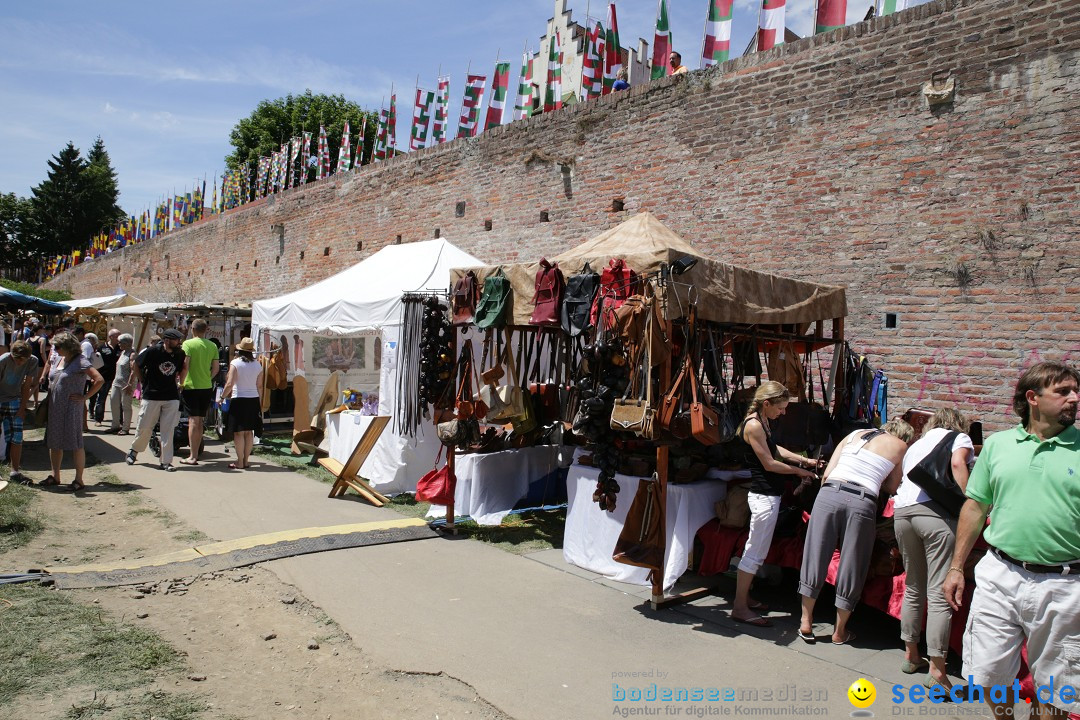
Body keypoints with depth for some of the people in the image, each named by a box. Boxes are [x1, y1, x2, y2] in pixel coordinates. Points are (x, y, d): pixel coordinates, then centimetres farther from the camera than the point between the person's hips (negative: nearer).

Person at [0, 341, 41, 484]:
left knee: (17, 437, -1)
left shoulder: (32, 361, -12)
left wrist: (22, 407, -2)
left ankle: (15, 471, 6)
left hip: (15, 402, 3)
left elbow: (27, 385, -3)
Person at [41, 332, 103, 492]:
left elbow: (99, 380, -20)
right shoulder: (57, 358, 10)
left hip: (72, 408, -8)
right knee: (54, 442, 13)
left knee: (75, 444, -3)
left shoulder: (80, 362, -13)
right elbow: (51, 376, 31)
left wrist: (85, 396, -16)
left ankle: (79, 480, 3)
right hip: (54, 408, 8)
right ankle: (55, 476, 24)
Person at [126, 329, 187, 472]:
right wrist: (144, 382, 5)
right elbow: (135, 365, 3)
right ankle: (134, 451, 33)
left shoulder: (180, 354, -1)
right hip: (151, 396, -2)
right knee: (144, 427, 6)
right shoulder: (153, 351, -11)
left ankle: (166, 461, 6)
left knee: (168, 430, 0)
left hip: (172, 397, 2)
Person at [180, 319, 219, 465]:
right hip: (207, 387, 4)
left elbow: (185, 365, -15)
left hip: (191, 387, -4)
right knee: (199, 421, 13)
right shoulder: (212, 346, 7)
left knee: (193, 420, -5)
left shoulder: (188, 343, -7)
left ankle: (192, 457, -7)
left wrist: (181, 382, -5)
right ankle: (195, 454, 19)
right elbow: (215, 369, 7)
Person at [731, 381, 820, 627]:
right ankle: (740, 608, 2)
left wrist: (804, 460, 16)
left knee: (755, 550, 17)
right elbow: (769, 463, -16)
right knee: (755, 553, -5)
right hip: (764, 496, -10)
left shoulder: (762, 421, 11)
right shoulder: (753, 425, -19)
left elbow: (774, 449, 22)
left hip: (767, 495, 10)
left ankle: (744, 597, 27)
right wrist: (797, 470, -4)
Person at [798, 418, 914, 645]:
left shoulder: (855, 434, 22)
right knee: (850, 567, 11)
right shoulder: (900, 446, 16)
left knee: (815, 557, 11)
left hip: (829, 492, 2)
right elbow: (891, 488, 20)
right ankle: (839, 631, 24)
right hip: (862, 502, -2)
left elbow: (826, 474, 14)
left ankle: (806, 623, 21)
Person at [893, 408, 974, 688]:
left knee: (913, 589, 18)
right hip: (936, 510, -6)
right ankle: (937, 671, -7)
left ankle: (910, 655, 25)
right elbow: (957, 463, -6)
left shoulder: (916, 445, 32)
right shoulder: (959, 438, 16)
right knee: (939, 594, -6)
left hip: (901, 510, 6)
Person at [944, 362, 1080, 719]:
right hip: (1000, 574, 2)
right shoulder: (998, 443, 5)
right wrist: (956, 568, 9)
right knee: (988, 675, 10)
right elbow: (975, 506, 9)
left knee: (1051, 690, 11)